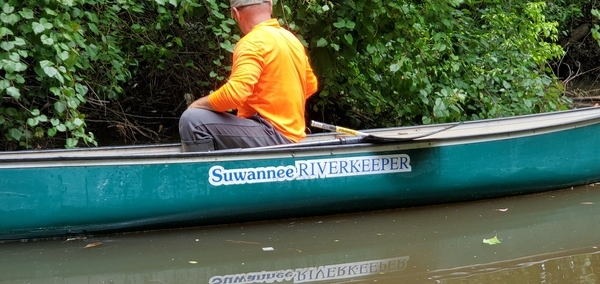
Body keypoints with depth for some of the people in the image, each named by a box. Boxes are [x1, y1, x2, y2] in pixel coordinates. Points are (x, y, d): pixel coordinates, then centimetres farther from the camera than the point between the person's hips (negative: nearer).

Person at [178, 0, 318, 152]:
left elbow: (234, 93, -26)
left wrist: (198, 104, -11)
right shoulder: (291, 39, 13)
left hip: (272, 134, -10)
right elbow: (310, 85, 26)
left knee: (193, 120, -19)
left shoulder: (253, 42, -14)